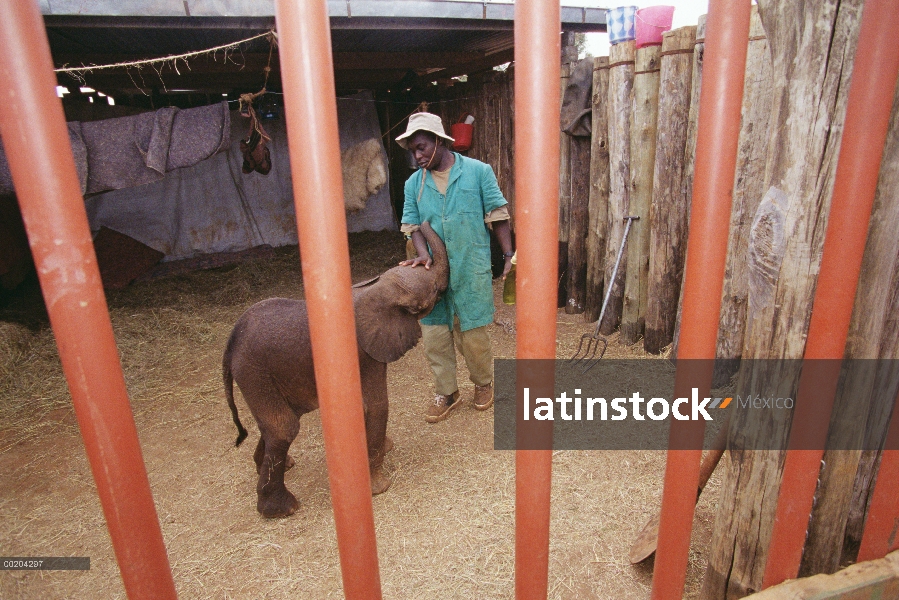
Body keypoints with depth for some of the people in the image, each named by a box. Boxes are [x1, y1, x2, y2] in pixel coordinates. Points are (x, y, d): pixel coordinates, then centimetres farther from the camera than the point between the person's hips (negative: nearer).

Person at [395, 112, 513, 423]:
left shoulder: (479, 171, -3)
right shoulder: (414, 183, 5)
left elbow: (498, 216, -2)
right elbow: (412, 224, 3)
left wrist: (509, 255, -6)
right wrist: (423, 255, -16)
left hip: (472, 270, -3)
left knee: (472, 334, 6)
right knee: (434, 335, 7)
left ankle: (483, 383, 33)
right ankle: (446, 393, 27)